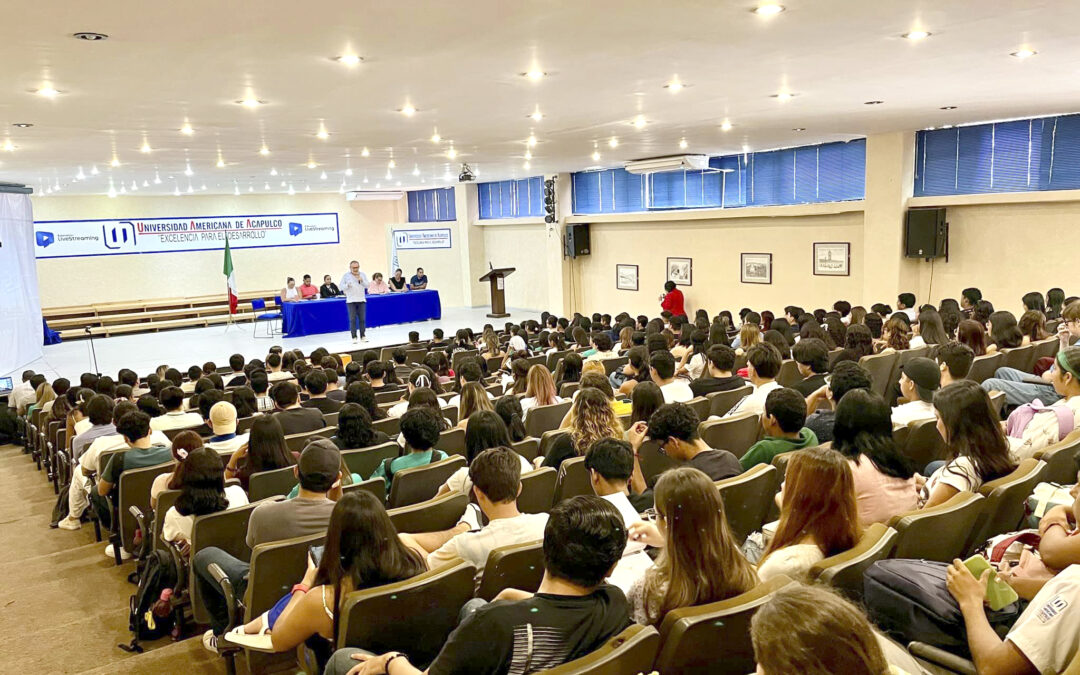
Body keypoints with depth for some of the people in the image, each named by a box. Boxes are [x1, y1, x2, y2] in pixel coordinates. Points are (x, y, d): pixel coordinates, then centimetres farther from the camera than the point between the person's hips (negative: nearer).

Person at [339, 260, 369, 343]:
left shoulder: (362, 274, 9)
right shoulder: (346, 275, 2)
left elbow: (367, 285, 6)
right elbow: (341, 286, 0)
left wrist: (361, 281, -11)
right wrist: (347, 285, -18)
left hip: (361, 300, 2)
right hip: (351, 301, -2)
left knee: (362, 319, 3)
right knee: (352, 319, -2)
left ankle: (362, 336, 11)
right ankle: (354, 337, 3)